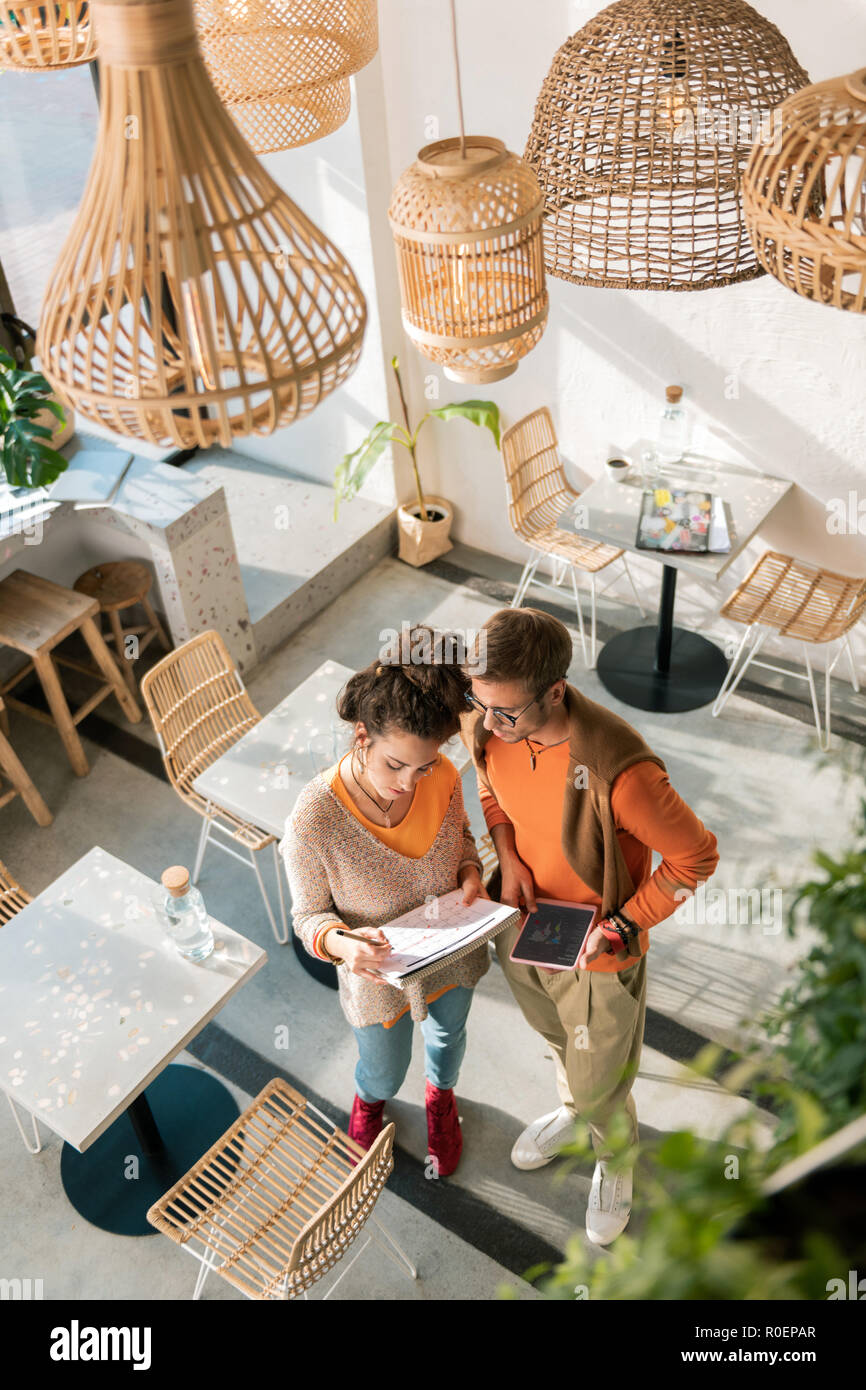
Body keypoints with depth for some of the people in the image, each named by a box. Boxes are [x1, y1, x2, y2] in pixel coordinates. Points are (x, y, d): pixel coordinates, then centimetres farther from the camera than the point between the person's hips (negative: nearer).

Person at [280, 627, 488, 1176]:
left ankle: (441, 1096, 69)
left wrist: (471, 874, -21)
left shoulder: (442, 777, -25)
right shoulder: (313, 820, -36)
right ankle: (368, 1100, 65)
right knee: (386, 1075, 25)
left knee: (448, 1038, 32)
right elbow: (310, 915, -19)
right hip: (377, 972, -3)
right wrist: (339, 942, -41)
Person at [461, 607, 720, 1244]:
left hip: (597, 951, -5)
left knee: (599, 1084, 19)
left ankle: (615, 1162, 53)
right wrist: (509, 857, -10)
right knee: (556, 1037, 33)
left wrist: (622, 925, -23)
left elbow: (695, 856, -23)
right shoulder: (487, 725, -20)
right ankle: (571, 1109, 66)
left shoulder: (618, 769, -39)